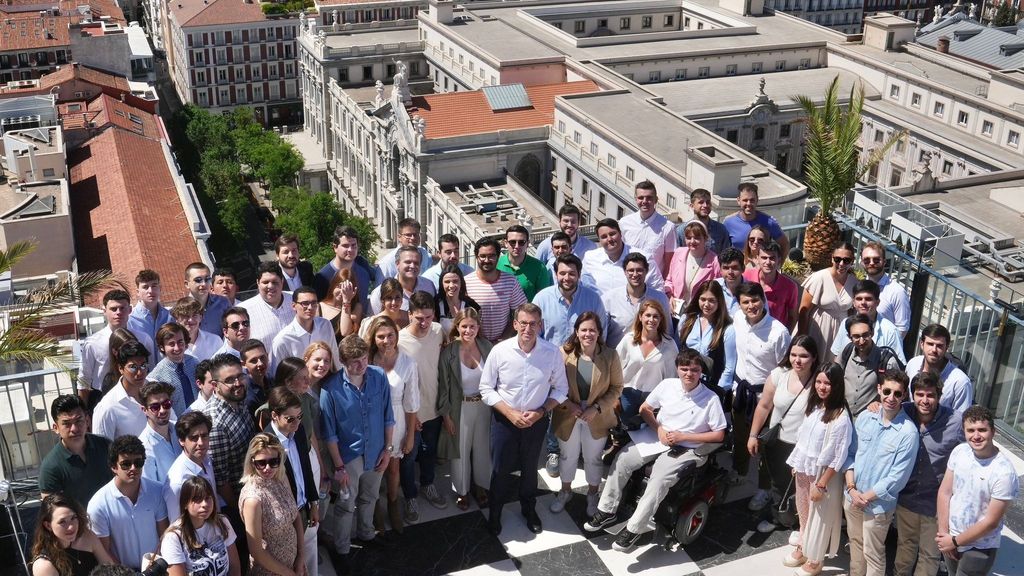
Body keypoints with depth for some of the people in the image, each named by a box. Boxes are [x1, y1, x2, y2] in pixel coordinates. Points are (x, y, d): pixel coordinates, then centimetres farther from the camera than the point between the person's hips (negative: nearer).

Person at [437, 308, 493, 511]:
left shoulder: (487, 347, -9)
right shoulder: (448, 353, -16)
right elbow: (443, 386, -8)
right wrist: (446, 415, -6)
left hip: (485, 405, 2)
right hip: (460, 408, -2)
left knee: (483, 448, 17)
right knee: (461, 450, 14)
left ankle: (481, 487, 39)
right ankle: (462, 490, 36)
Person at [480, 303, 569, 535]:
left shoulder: (552, 353, -16)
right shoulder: (499, 351, -19)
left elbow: (561, 389, -4)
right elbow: (486, 389, -10)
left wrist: (541, 412, -16)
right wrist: (510, 413, -19)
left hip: (537, 421, 1)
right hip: (504, 419, -1)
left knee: (530, 468, 21)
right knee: (501, 469, 14)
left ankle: (529, 509, 46)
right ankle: (495, 513, 38)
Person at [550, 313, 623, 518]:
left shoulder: (610, 356, -15)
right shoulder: (564, 353, -17)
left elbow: (616, 388, -8)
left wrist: (597, 408, -17)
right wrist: (567, 404, -19)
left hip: (597, 419, 0)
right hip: (567, 416, 0)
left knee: (593, 458, 19)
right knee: (567, 455, 21)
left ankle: (593, 494, 44)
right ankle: (565, 490, 46)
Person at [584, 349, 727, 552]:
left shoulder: (711, 399, -14)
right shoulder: (667, 385, -4)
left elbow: (719, 435, -10)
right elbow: (645, 409, 9)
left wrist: (683, 437, -16)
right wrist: (659, 431, -9)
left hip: (686, 449, -5)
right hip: (658, 439, 5)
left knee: (659, 480, -27)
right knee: (621, 460, -11)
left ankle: (634, 529, -16)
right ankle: (607, 511, 2)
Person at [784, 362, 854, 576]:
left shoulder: (841, 417, -24)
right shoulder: (813, 406, -2)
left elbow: (838, 457, -21)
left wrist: (821, 484, -19)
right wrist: (796, 464, 13)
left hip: (823, 473, -7)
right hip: (804, 470, 7)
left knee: (819, 516, 11)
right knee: (804, 511, 23)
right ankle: (803, 548, 43)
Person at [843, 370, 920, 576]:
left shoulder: (908, 432, -20)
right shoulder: (865, 417, -5)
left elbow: (897, 479, -18)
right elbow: (850, 453, 2)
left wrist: (866, 497, -13)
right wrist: (852, 489, -9)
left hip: (878, 504, -5)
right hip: (852, 497, 5)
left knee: (873, 554, 12)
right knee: (855, 543, 24)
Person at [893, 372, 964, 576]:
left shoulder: (956, 422, -19)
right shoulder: (903, 413, -12)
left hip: (937, 503, -3)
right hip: (906, 496, 3)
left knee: (930, 555, 13)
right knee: (905, 545, 24)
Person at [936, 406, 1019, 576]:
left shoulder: (1004, 472, -25)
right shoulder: (959, 451, -9)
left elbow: (991, 522, -20)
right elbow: (945, 492, -1)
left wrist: (955, 542, -12)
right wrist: (943, 532, -5)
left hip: (979, 548, -5)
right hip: (950, 538, 5)